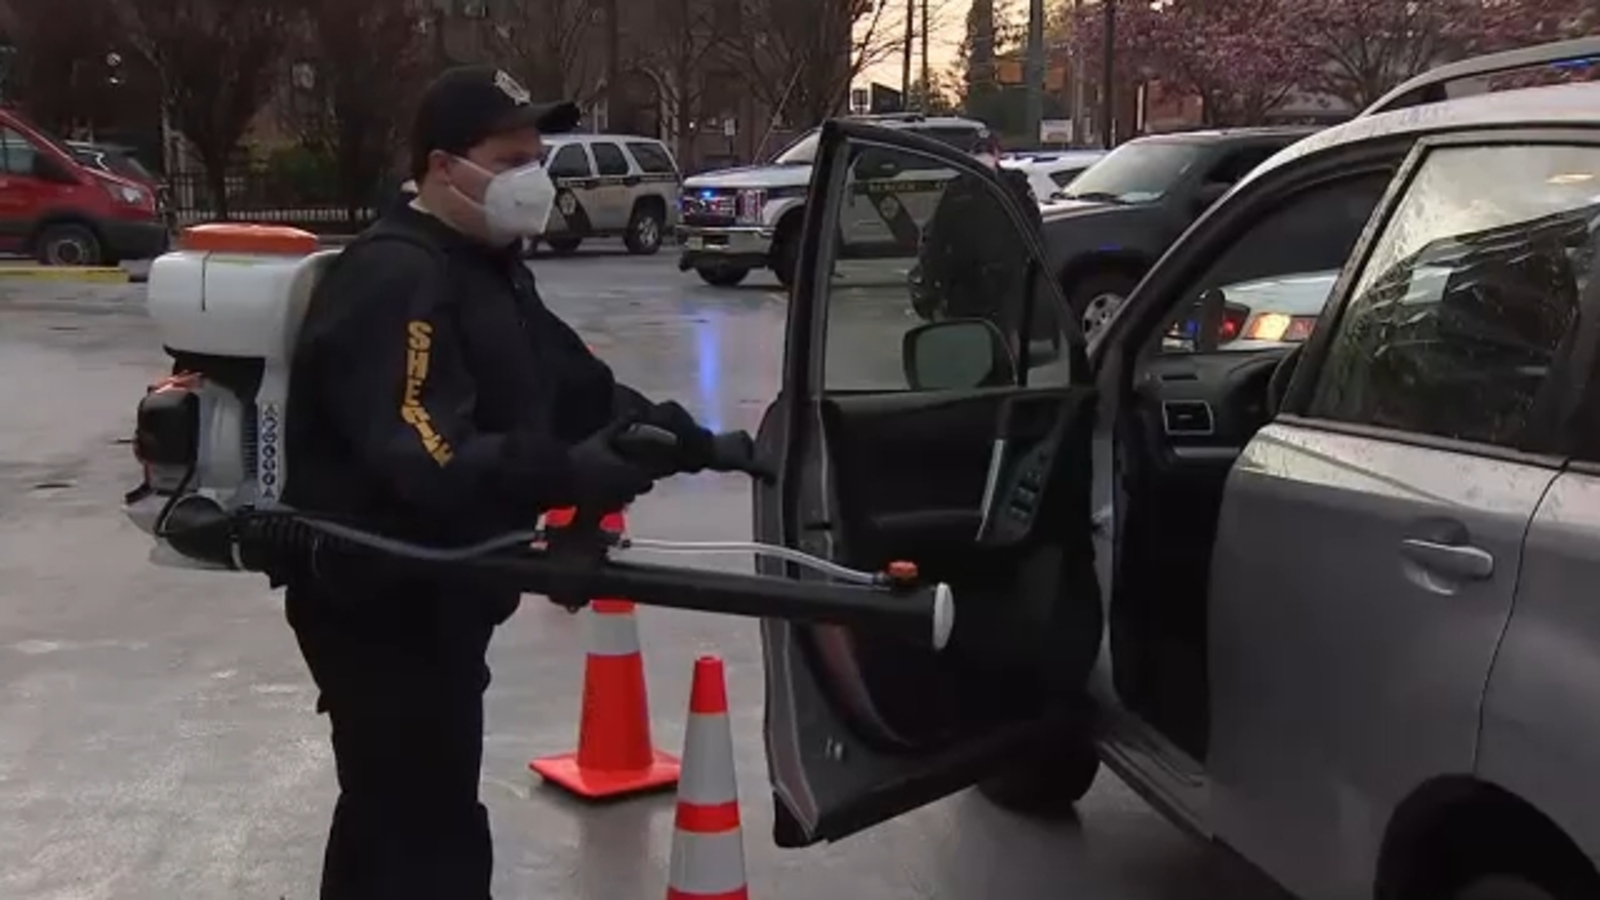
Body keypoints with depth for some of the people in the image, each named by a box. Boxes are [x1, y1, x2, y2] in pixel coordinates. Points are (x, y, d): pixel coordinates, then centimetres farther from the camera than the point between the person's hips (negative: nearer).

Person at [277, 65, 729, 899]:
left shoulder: (488, 269, 12)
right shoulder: (393, 283, -22)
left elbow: (573, 383, 16)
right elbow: (428, 455, -35)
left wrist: (668, 429, 3)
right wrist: (567, 473, -44)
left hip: (432, 595, 10)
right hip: (376, 601, -10)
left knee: (390, 813, 24)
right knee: (427, 831, -9)